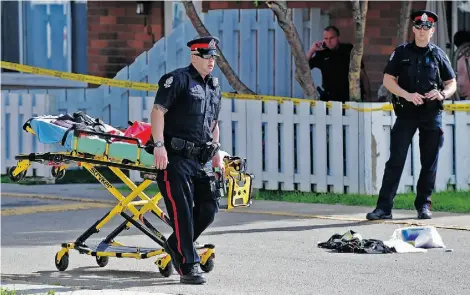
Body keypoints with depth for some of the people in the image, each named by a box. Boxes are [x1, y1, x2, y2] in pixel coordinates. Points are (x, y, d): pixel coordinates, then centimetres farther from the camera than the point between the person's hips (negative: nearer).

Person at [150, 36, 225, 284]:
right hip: (176, 158, -7)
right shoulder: (178, 80, -5)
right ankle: (188, 268, -8)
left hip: (202, 160, 7)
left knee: (209, 208, 3)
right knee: (183, 212, -9)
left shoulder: (214, 86, 19)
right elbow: (158, 111, -12)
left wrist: (216, 152, 22)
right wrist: (159, 145, -21)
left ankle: (176, 245, 25)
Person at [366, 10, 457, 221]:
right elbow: (388, 80, 2)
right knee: (395, 160, -5)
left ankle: (423, 205, 15)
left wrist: (442, 94, -11)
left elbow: (452, 83, 12)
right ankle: (384, 207, -7)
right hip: (406, 112, -1)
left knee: (429, 162, 5)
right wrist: (407, 95, -14)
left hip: (432, 114, 1)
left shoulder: (438, 55, 9)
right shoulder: (402, 52, 6)